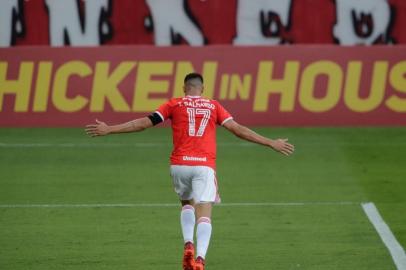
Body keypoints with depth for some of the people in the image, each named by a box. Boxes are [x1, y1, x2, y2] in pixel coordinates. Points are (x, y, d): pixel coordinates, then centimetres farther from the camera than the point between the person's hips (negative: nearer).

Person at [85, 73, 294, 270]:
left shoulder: (174, 104, 10)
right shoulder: (213, 106, 12)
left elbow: (144, 123, 6)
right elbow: (237, 129, 7)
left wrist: (108, 130, 11)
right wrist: (271, 143, 12)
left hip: (180, 164, 1)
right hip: (205, 165, -1)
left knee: (187, 204, 25)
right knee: (204, 214, -6)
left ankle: (188, 245, 2)